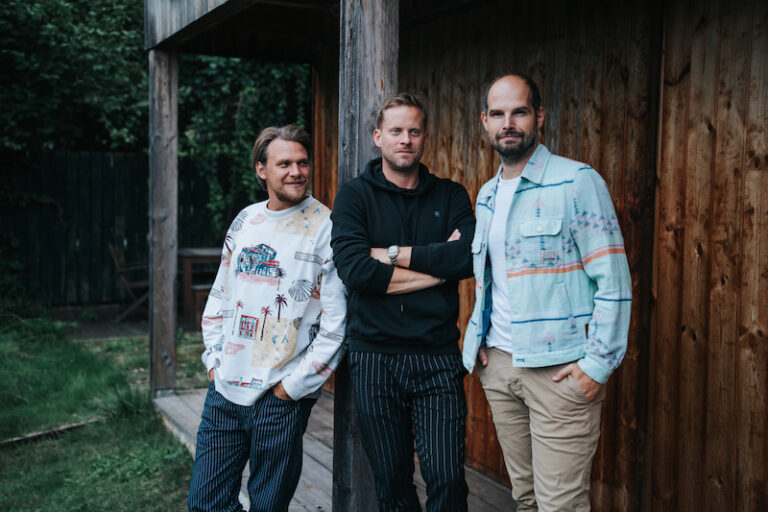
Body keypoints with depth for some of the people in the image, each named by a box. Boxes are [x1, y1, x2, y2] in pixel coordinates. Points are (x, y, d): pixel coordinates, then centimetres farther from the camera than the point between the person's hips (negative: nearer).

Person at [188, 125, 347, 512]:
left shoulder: (325, 228, -9)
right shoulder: (246, 221, 9)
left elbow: (336, 322, -12)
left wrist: (294, 385, -11)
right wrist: (215, 361, 8)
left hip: (281, 399, -5)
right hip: (224, 392, 5)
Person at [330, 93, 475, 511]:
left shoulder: (450, 196, 9)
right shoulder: (355, 196, 4)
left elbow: (469, 257, -10)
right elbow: (353, 268, -13)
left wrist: (391, 253, -9)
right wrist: (439, 264, -10)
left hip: (438, 358, 1)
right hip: (374, 356, 0)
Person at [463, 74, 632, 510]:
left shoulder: (577, 181, -9)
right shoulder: (487, 195, 14)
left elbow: (614, 280, -12)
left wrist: (599, 363, -16)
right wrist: (481, 339, 11)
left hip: (560, 369, -6)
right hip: (498, 363, 6)